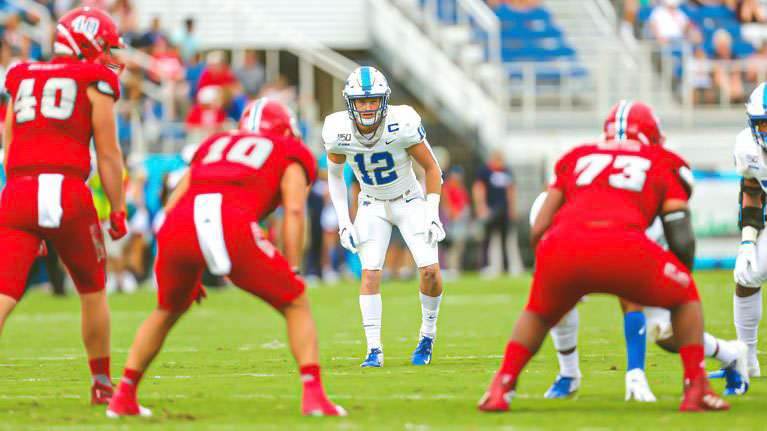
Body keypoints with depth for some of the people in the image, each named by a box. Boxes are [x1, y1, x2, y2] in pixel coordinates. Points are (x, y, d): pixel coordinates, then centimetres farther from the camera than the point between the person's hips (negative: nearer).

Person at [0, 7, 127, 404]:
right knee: (92, 290, 18)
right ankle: (102, 383, 27)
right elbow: (108, 155, 4)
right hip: (66, 190, -3)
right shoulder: (94, 82, 7)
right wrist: (118, 212, 13)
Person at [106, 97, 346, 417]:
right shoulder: (291, 152, 27)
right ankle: (313, 396, -1)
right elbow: (294, 210, 8)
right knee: (296, 305, 14)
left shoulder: (214, 144, 38)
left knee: (169, 310, 32)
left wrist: (187, 271, 35)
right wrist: (291, 273, 9)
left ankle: (124, 396, 29)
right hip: (230, 226, -4)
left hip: (177, 226, 4)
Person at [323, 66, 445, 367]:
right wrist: (343, 223, -3)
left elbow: (431, 167, -13)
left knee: (430, 270, -13)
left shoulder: (402, 125, -29)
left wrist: (433, 215, -14)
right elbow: (335, 174, 0)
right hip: (372, 206, 2)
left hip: (410, 201, -2)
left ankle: (428, 336, 10)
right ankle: (374, 350, -6)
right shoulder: (338, 132, -21)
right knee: (370, 272, -12)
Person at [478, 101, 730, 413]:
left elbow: (539, 230, 24)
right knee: (686, 296, 27)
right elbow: (682, 242, 17)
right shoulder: (662, 165, 27)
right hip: (623, 247, -2)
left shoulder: (579, 158, 32)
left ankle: (501, 389, 15)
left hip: (561, 246, 3)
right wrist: (673, 292, 37)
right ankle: (696, 389, 15)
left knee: (539, 313, 34)